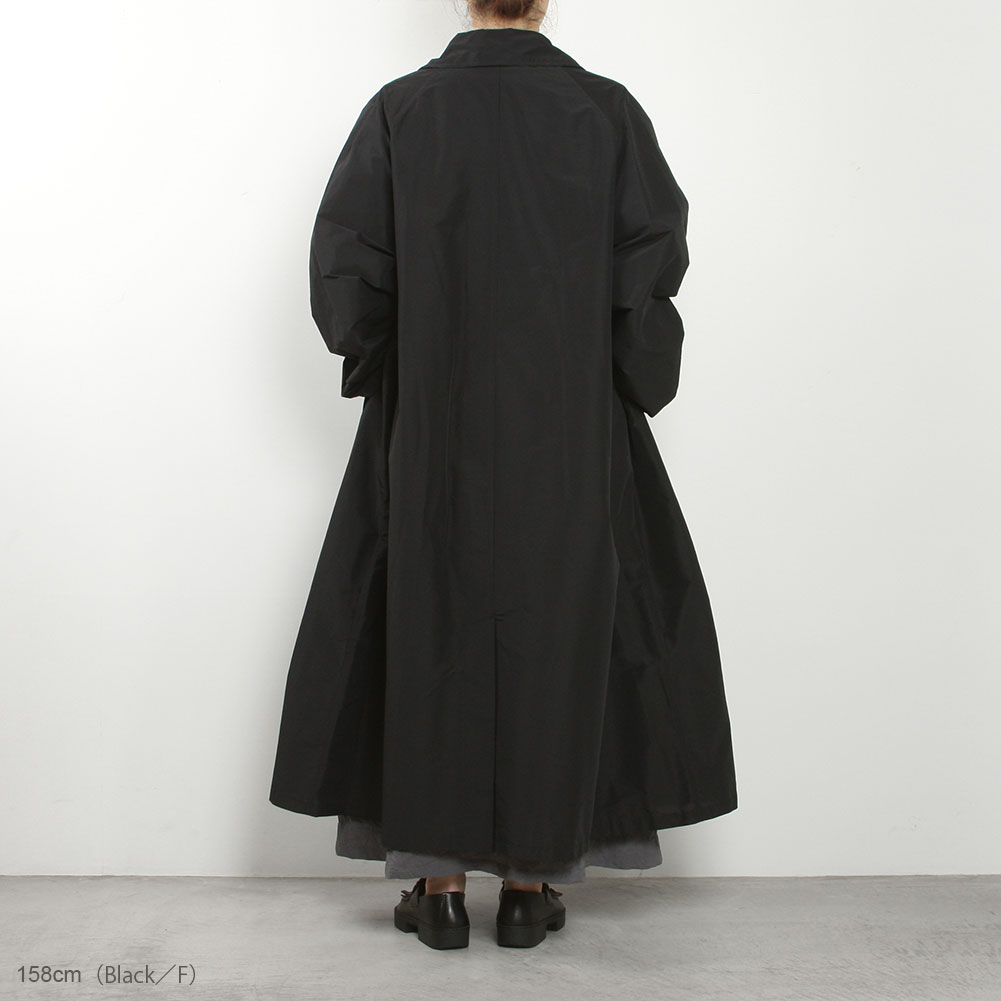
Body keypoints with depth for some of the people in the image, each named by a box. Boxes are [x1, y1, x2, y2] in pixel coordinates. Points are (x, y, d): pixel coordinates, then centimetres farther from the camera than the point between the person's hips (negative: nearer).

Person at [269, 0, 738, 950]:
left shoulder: (400, 108, -1)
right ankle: (531, 880, 17)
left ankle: (439, 881, 15)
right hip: (571, 435, 0)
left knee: (433, 633, 10)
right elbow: (656, 262, -3)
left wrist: (391, 372, 11)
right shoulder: (608, 110, -1)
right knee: (557, 636, 10)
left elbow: (346, 268, -3)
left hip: (434, 434, 0)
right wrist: (625, 389, 9)